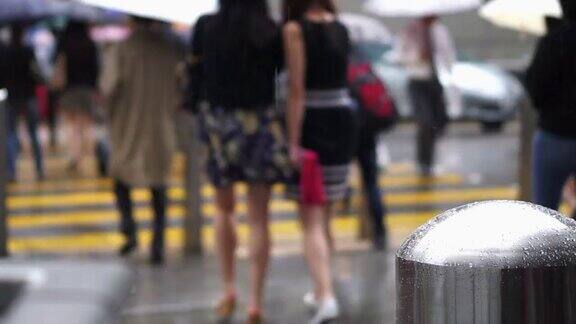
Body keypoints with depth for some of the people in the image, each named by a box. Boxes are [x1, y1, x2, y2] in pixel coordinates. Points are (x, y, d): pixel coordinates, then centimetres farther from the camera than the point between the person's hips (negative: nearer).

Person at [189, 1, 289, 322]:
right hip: (261, 124, -1)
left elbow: (195, 70, 4)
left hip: (219, 122, 1)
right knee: (259, 217, 3)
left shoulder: (206, 27, -3)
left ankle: (229, 287, 14)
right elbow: (283, 75, -3)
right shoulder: (271, 32, -6)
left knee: (224, 207, 21)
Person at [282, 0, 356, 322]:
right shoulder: (340, 28, 7)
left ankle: (327, 297, -19)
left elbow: (297, 89, -15)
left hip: (311, 124, -6)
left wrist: (294, 142, -16)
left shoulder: (295, 29, -11)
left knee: (312, 222, -5)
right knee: (325, 217, 19)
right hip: (343, 121, 6)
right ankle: (321, 291, 30)